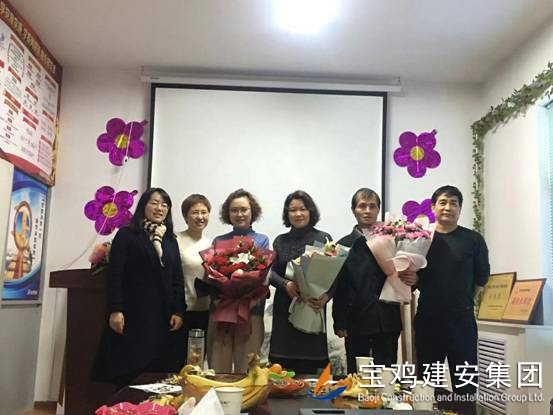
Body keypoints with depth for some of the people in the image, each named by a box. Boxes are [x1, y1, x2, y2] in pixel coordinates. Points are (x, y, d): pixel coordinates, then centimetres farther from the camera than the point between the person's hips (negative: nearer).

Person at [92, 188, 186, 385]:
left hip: (162, 316, 4)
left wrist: (178, 311, 1)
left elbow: (178, 279, 11)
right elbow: (115, 274, -4)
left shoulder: (171, 241, 16)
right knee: (125, 370, -1)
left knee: (158, 372, 2)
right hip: (132, 314, -4)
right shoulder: (126, 235, 3)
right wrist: (115, 310, -13)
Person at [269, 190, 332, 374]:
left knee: (308, 369, -1)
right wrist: (286, 284, -13)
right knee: (282, 366, 2)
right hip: (284, 308, 2)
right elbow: (271, 271, 7)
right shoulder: (280, 241, 12)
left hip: (312, 307, -2)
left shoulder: (323, 239, 3)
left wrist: (326, 295, -18)